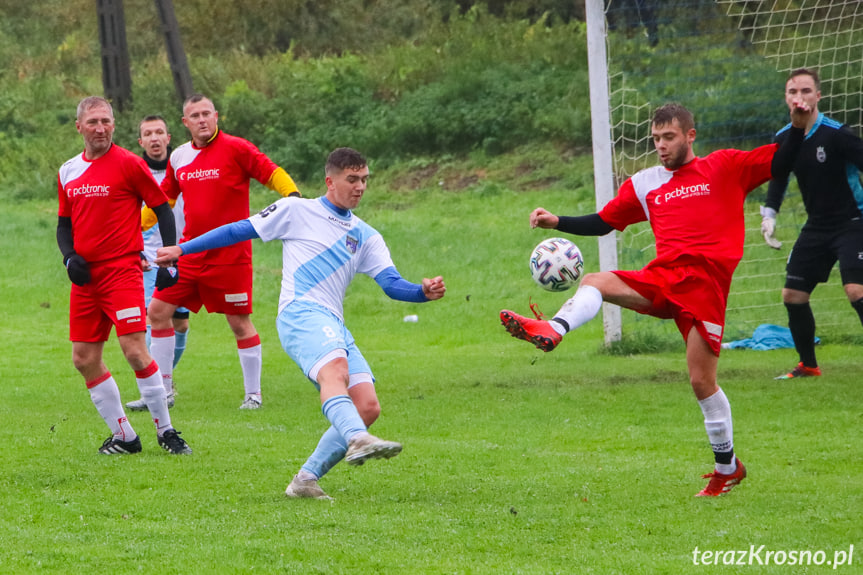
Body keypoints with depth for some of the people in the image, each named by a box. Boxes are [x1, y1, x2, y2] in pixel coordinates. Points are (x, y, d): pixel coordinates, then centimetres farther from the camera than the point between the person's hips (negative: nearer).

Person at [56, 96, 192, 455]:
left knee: (134, 350, -14)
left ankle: (166, 431, 0)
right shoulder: (68, 172, 11)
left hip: (122, 270, -6)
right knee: (84, 358, 4)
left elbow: (162, 209, -2)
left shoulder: (128, 164, -6)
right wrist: (69, 257, 2)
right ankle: (123, 437, 14)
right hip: (85, 276, 6)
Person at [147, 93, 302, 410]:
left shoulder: (236, 149, -8)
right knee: (158, 311, 1)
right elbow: (163, 198, 22)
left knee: (239, 322, -2)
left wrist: (294, 195, -26)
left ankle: (253, 392, 12)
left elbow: (273, 174, -8)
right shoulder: (179, 157, 9)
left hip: (230, 253, -6)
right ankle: (162, 389, 11)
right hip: (191, 251, 6)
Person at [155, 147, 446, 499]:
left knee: (368, 407, -10)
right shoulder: (297, 212, 11)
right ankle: (357, 440, -62)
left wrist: (424, 291, -8)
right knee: (335, 368, -36)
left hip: (335, 326, 6)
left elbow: (391, 284, 14)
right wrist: (182, 249, 16)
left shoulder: (366, 237, 23)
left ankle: (306, 479, -5)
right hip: (300, 312, -6)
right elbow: (240, 231, 15)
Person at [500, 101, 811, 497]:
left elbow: (780, 164, 5)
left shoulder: (723, 167, 9)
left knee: (701, 380, -6)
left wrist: (798, 124, -10)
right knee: (595, 282, -19)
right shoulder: (645, 184, 18)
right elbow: (601, 223, 20)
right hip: (662, 278, 5)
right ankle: (551, 331, -46)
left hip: (706, 281, -5)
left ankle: (727, 467, 9)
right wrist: (556, 222, 7)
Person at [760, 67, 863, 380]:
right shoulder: (784, 138, 2)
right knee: (792, 295, 5)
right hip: (816, 227, 7)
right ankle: (808, 365, 23)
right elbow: (778, 178, 17)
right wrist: (769, 214, 4)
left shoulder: (836, 135, -18)